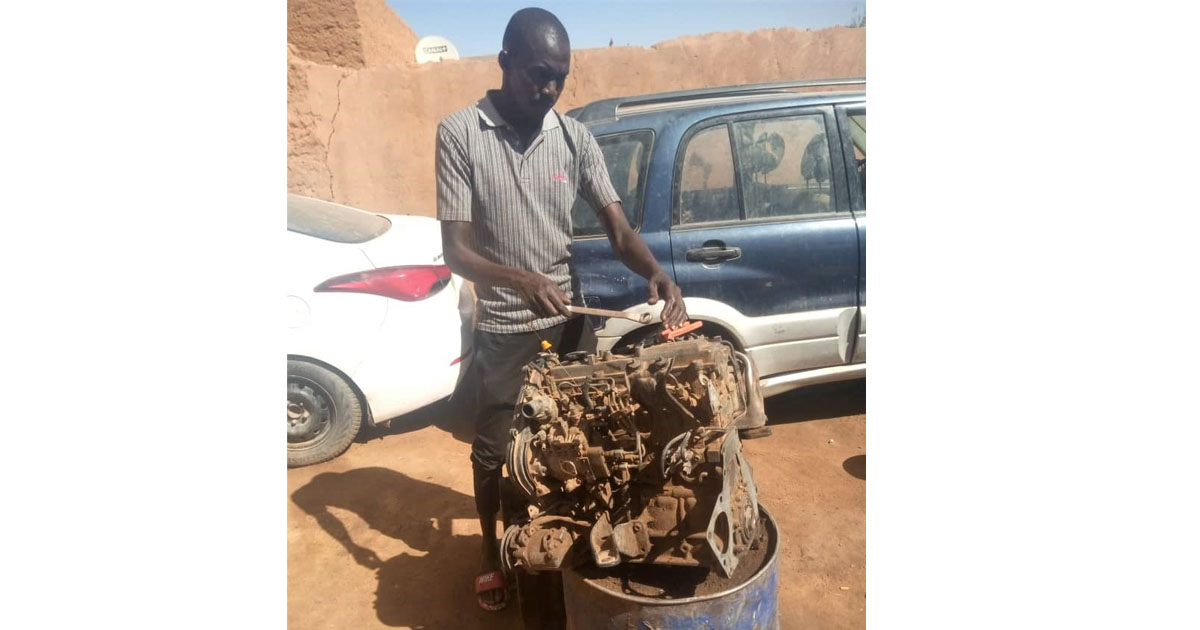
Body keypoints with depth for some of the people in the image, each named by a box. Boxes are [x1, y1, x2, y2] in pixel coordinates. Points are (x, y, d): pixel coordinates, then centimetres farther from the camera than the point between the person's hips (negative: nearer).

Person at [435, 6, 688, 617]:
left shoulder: (575, 137, -2)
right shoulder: (460, 134, -11)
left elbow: (617, 227, -4)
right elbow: (455, 250, -14)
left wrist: (656, 271, -25)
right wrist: (521, 280, -32)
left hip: (571, 322, 3)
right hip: (504, 329, -3)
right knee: (493, 450, 14)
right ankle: (490, 551, 39)